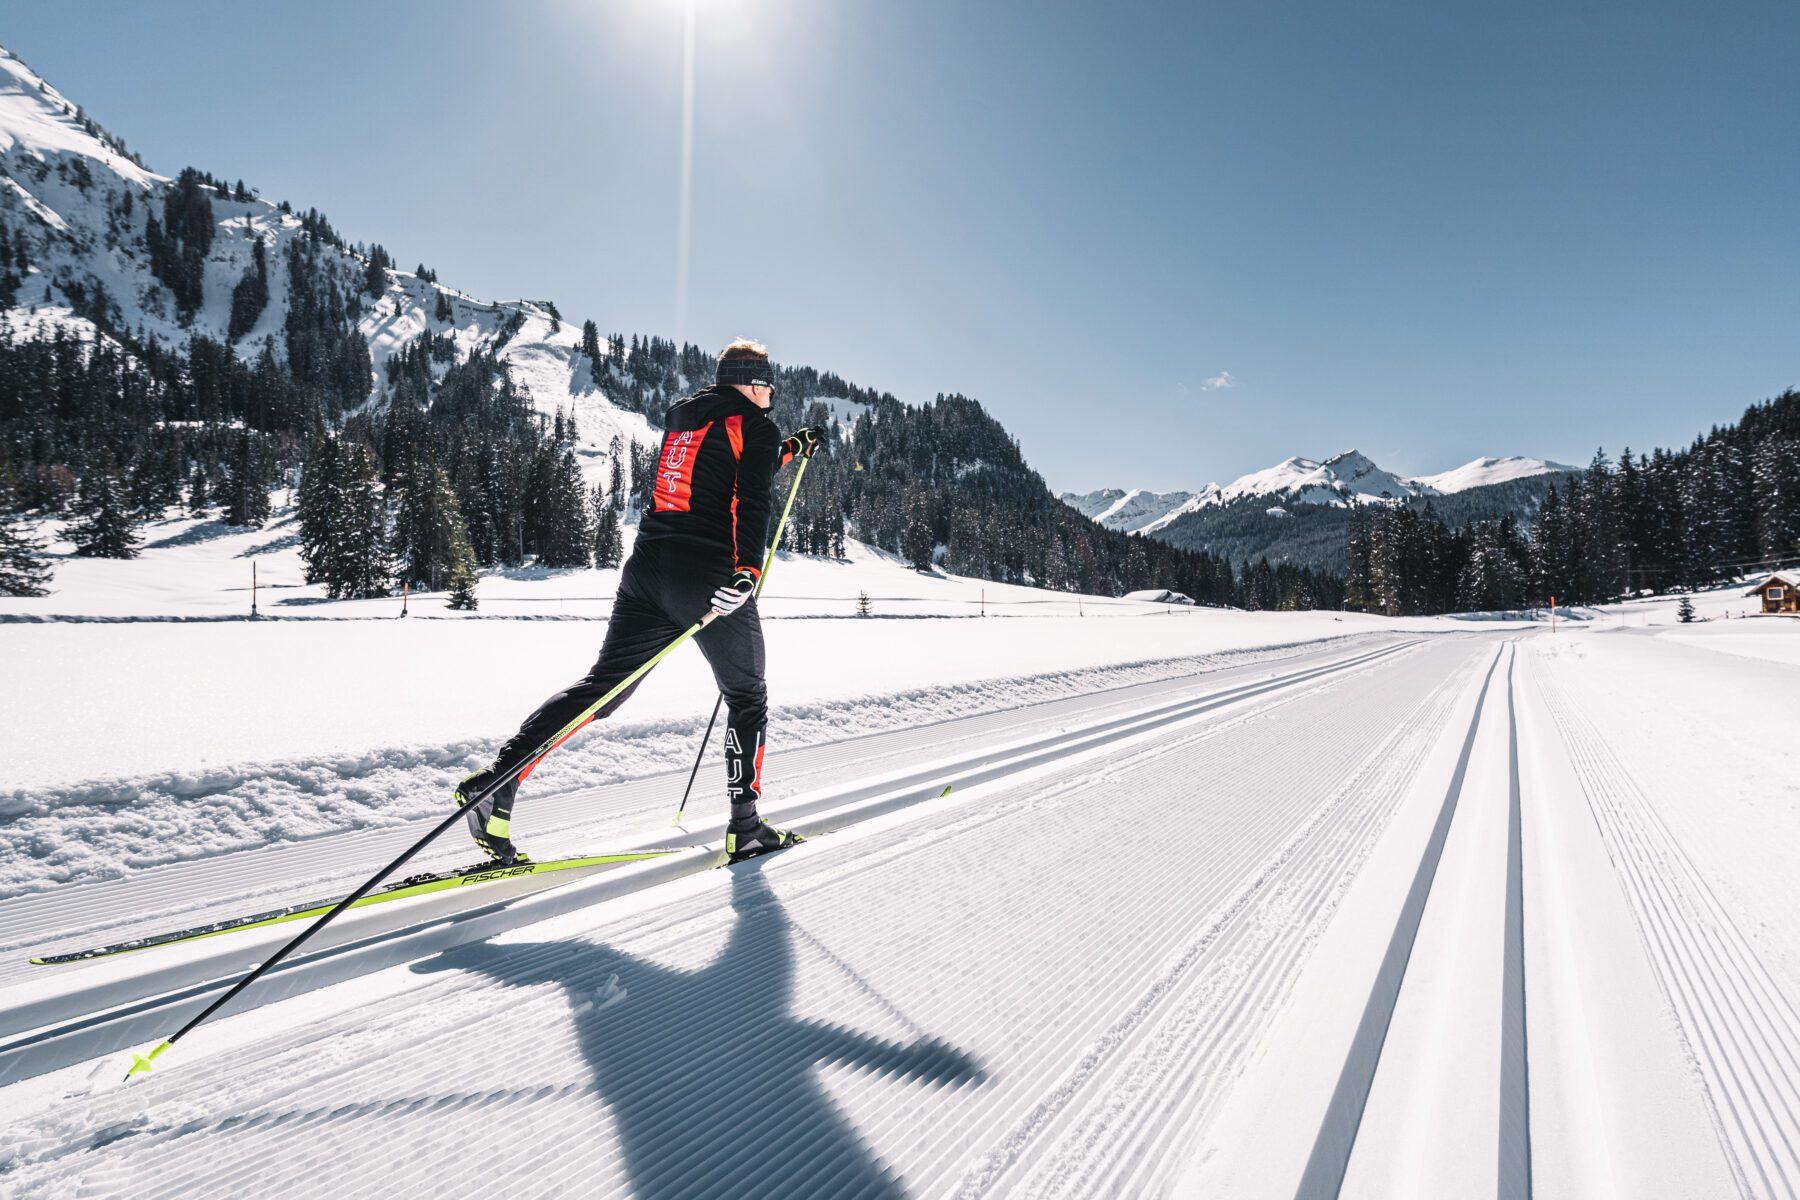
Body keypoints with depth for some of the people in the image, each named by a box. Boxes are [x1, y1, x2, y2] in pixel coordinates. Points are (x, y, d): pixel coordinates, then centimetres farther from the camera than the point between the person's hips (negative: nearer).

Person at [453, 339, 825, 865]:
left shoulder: (678, 415, 22)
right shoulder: (756, 427, 0)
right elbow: (752, 502, -16)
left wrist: (789, 449, 38)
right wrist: (746, 570, -26)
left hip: (647, 569, 6)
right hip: (709, 578, -6)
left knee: (603, 684, 8)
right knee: (747, 699, 9)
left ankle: (498, 779, -5)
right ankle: (745, 828, 12)